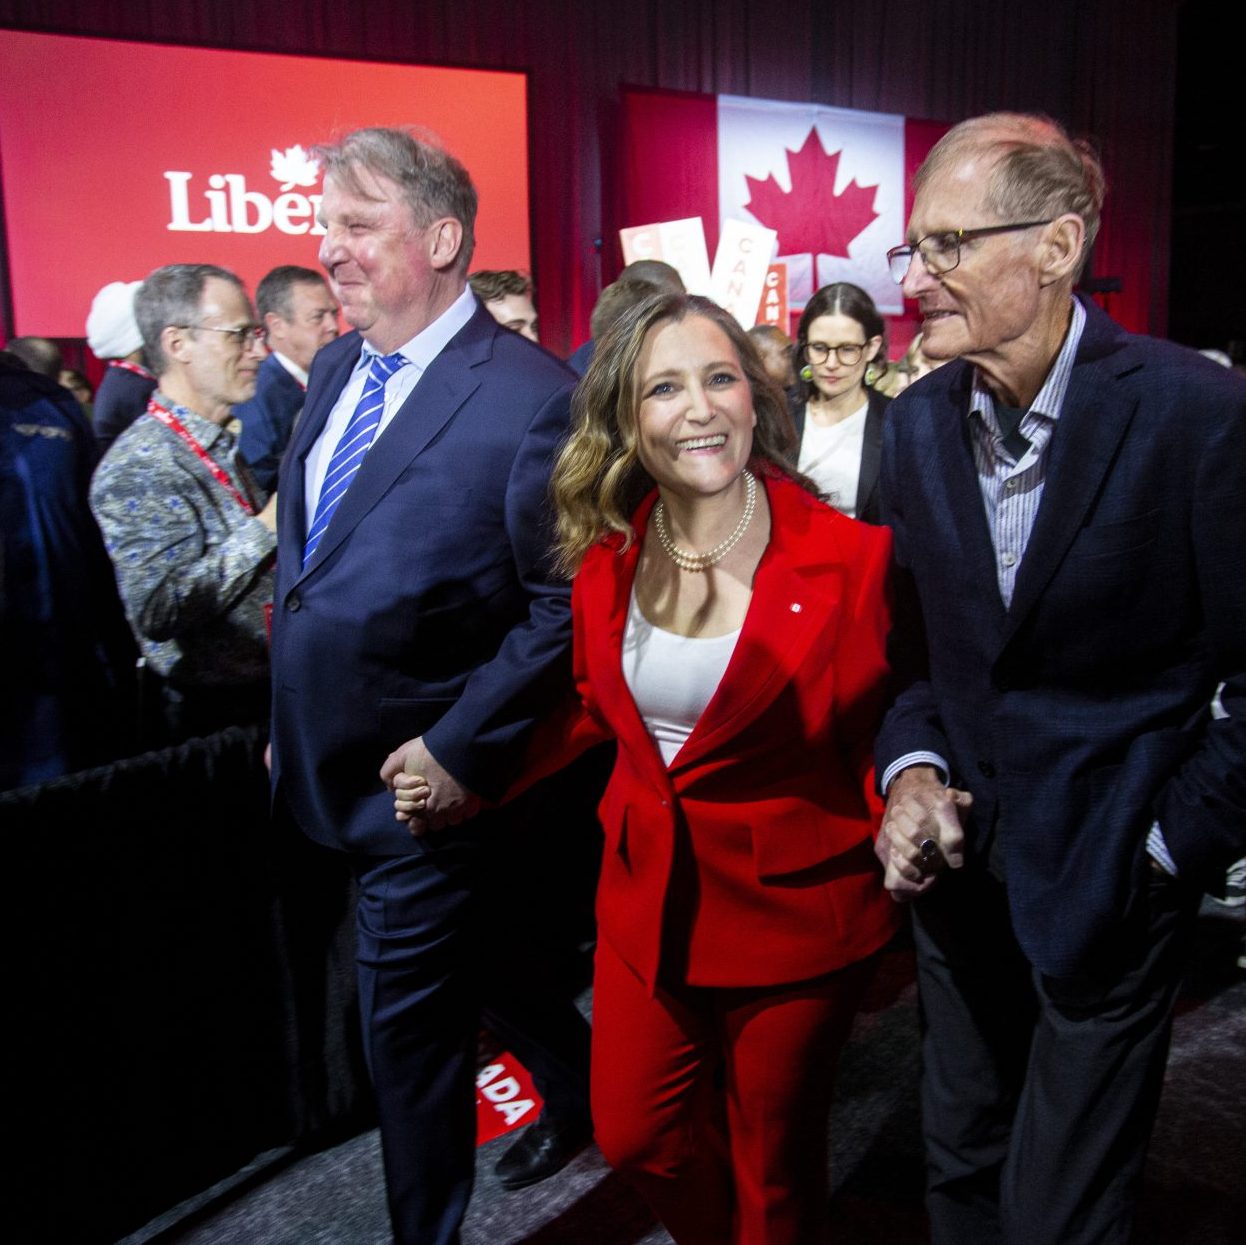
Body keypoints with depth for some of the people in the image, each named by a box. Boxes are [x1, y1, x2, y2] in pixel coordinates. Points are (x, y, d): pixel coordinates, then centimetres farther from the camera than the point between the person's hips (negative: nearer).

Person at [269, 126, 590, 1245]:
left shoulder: (529, 397, -19)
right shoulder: (337, 369, 6)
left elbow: (564, 608, -20)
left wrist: (459, 753, -20)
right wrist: (290, 723, 12)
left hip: (429, 781, -8)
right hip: (333, 766, 8)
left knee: (410, 1023, 7)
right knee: (475, 958, 25)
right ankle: (580, 1092, 51)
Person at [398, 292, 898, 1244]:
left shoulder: (847, 556, -16)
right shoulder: (607, 561, -3)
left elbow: (880, 734, -7)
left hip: (795, 911, -4)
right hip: (647, 900, 4)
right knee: (633, 1137, 20)